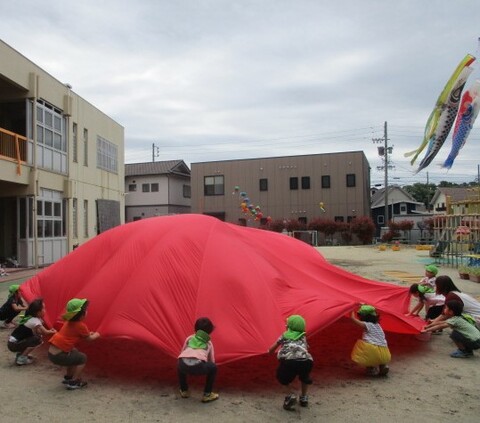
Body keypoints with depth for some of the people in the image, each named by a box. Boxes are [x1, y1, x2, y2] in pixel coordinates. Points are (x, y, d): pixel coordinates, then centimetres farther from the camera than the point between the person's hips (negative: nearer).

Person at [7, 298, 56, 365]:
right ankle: (21, 358, -8)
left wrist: (50, 331, 5)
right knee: (38, 339, -20)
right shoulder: (34, 321, -20)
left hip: (14, 342, 9)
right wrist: (53, 332, 8)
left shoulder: (30, 317, 8)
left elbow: (42, 332, 17)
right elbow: (45, 332, -10)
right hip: (14, 345, -9)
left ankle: (20, 354, 12)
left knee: (38, 335, 9)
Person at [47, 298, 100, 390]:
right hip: (58, 356, -9)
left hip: (51, 352, 9)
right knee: (82, 358, 5)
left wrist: (89, 333, 28)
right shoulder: (80, 325, -13)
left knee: (74, 352, 29)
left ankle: (68, 377, 36)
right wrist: (96, 335, 21)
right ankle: (73, 383, 7)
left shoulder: (69, 322, 11)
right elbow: (89, 338, 2)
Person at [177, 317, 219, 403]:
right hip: (198, 366, -2)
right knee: (213, 367, 28)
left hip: (184, 364, 2)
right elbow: (212, 361, 35)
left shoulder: (189, 338, 32)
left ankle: (184, 391, 38)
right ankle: (207, 394, 25)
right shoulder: (209, 343, 30)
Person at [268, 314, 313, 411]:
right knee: (304, 376, 35)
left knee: (283, 377, 27)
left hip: (288, 361, -2)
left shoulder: (284, 335, 27)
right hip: (306, 362, 2)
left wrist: (271, 352, 57)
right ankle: (304, 398, 30)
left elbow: (271, 350, 36)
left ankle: (290, 396, 9)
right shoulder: (303, 337, 30)